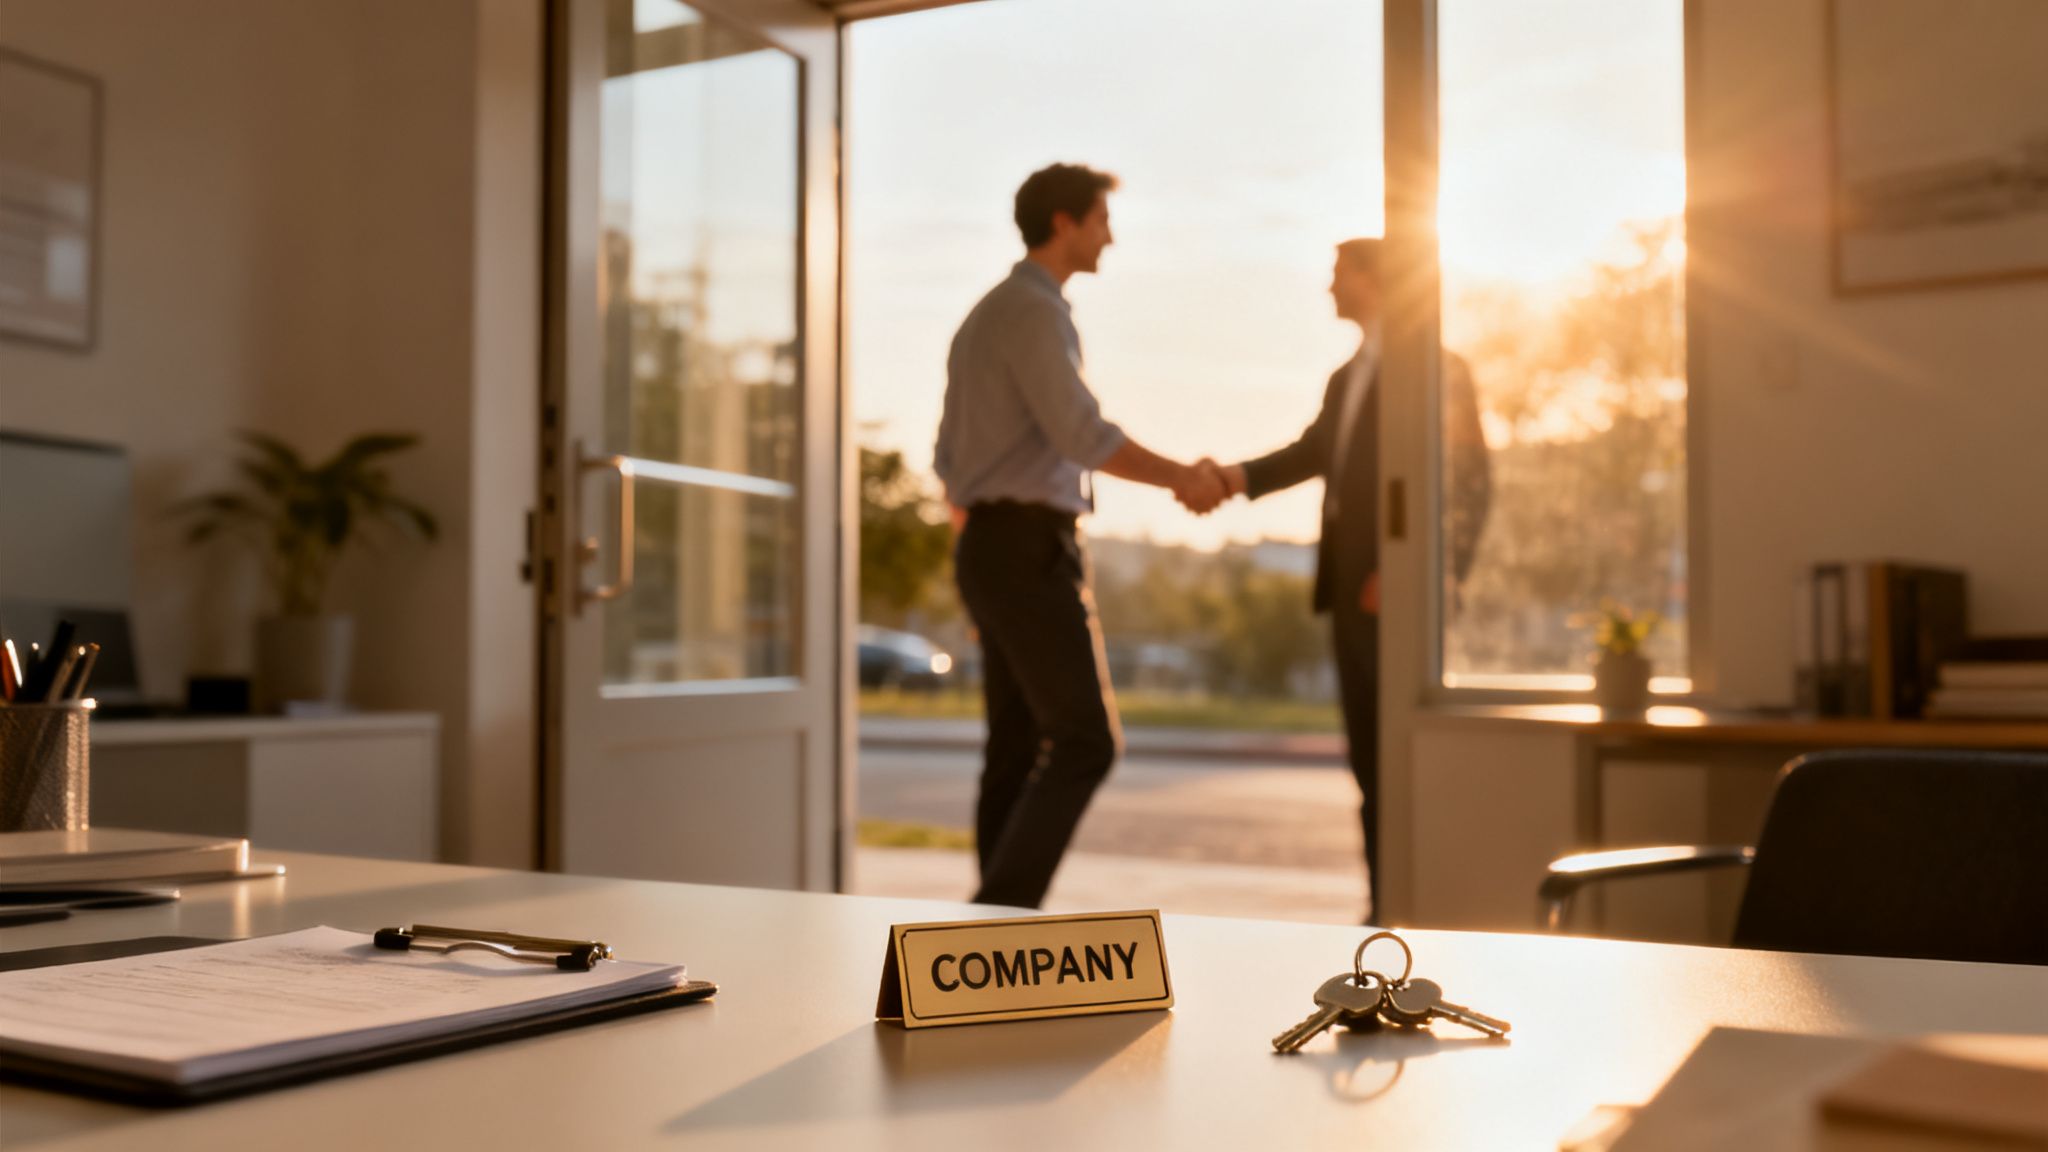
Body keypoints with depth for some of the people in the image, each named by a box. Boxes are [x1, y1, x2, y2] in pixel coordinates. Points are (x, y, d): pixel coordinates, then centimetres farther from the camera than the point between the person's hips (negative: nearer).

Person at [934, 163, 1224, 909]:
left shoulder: (984, 320, 21)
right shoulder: (1033, 311, -12)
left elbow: (951, 459, 23)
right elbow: (1082, 437, -23)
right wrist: (1182, 478, -9)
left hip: (994, 552, 10)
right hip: (1029, 553, -10)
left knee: (1019, 748, 8)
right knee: (1086, 742, -8)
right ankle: (1002, 913, -9)